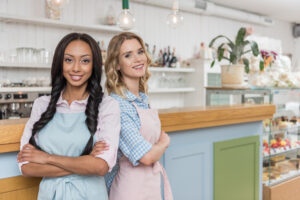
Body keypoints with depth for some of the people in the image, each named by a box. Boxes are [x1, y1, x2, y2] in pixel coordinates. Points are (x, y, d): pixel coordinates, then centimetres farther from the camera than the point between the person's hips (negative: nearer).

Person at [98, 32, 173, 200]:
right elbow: (146, 156, -22)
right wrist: (165, 142, -4)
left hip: (157, 182, 8)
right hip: (133, 186, -7)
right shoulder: (117, 104, -21)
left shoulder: (143, 99, 4)